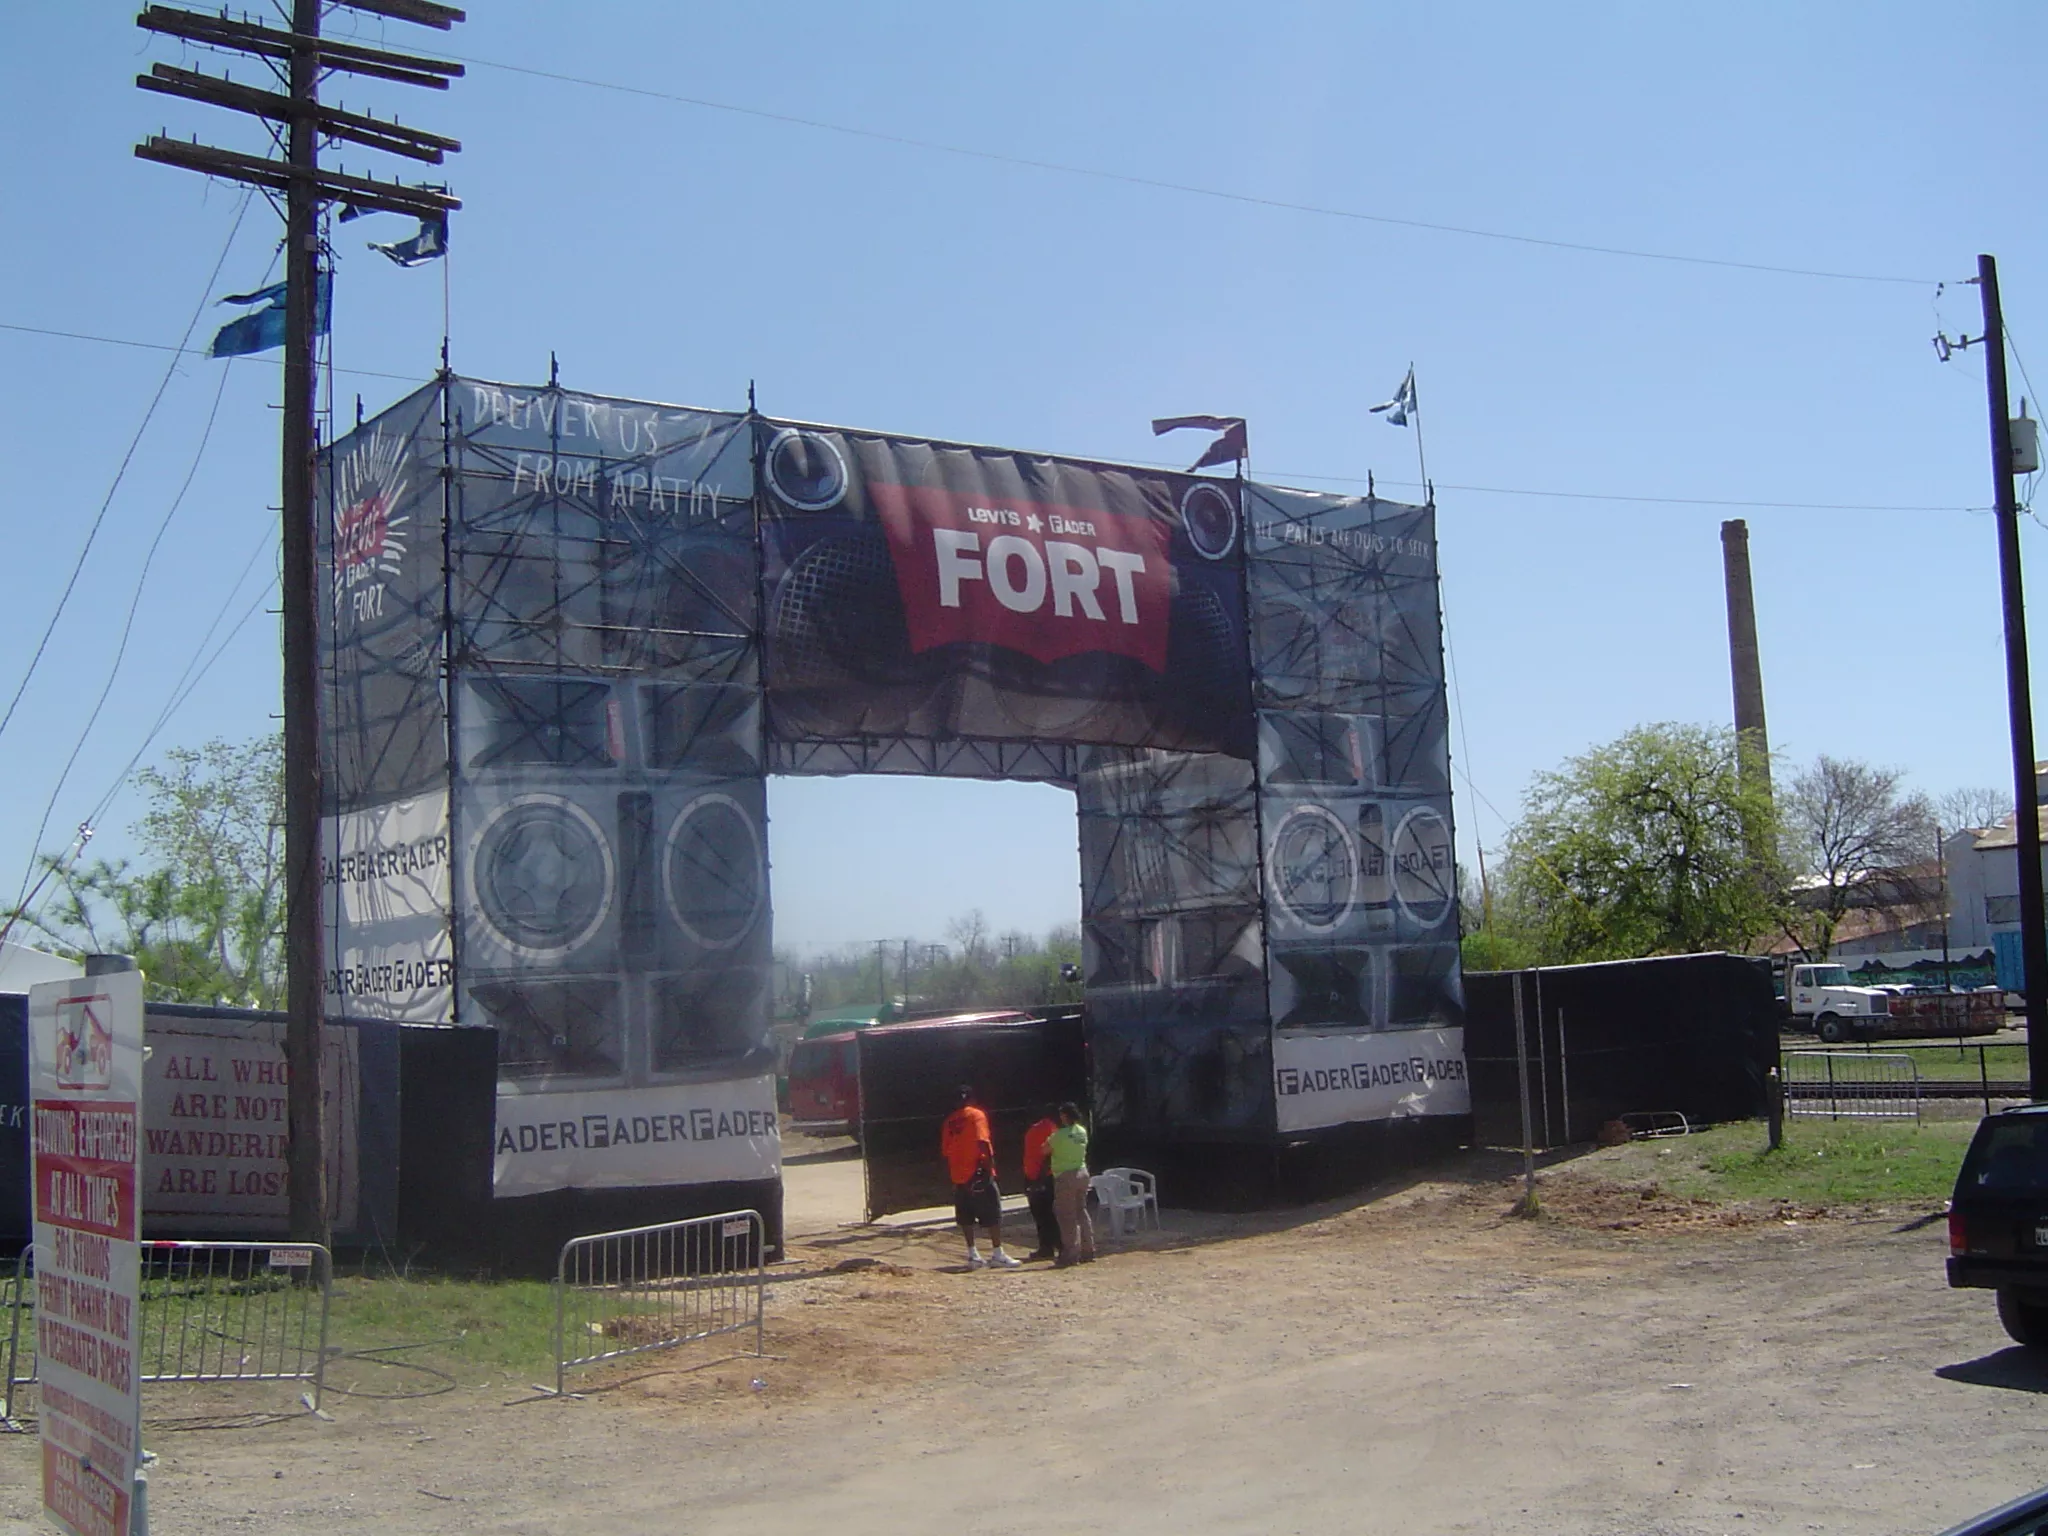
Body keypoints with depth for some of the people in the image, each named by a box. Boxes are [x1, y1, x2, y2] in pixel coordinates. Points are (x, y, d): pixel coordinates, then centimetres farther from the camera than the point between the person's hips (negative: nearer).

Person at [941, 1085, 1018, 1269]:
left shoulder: (950, 1121, 11)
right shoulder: (976, 1115, -5)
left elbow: (945, 1152, 12)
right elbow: (983, 1142, -18)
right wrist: (990, 1166, -15)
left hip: (958, 1176, 6)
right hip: (977, 1173, -5)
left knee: (966, 1217, 10)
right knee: (992, 1214, -1)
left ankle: (973, 1255, 10)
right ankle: (997, 1254, -4)